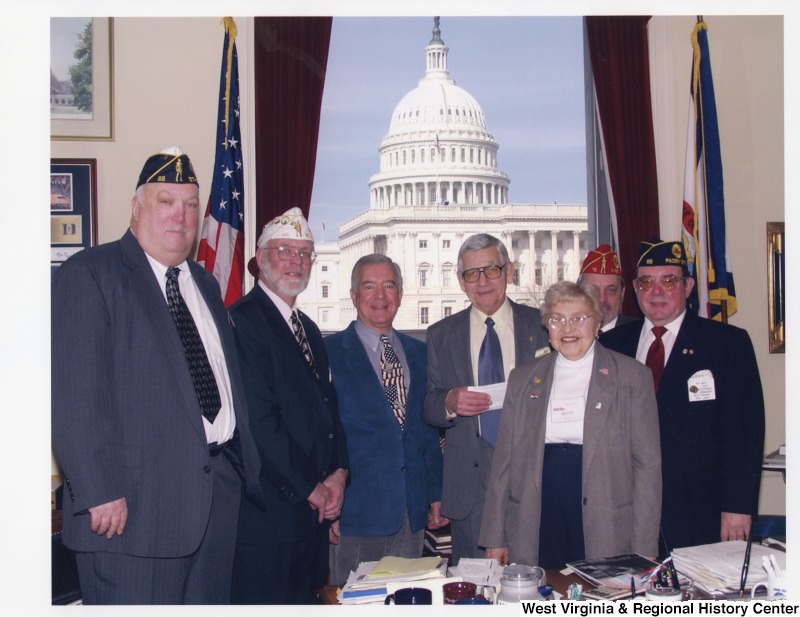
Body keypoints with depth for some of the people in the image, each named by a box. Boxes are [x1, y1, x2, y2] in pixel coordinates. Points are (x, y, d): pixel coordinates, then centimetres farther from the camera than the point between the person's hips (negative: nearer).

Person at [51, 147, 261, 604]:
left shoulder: (205, 284, 19)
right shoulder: (89, 275, -5)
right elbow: (76, 393, -13)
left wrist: (249, 469, 13)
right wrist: (98, 492, -19)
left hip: (219, 493, 7)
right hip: (134, 502, -7)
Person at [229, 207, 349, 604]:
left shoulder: (308, 329, 18)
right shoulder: (242, 322, -12)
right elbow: (259, 421, -18)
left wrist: (338, 474, 1)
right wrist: (310, 487, -12)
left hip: (315, 511, 9)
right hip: (267, 511, -8)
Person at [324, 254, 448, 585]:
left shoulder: (419, 353, 12)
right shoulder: (328, 353, -3)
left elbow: (428, 429, 15)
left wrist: (436, 494, 11)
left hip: (413, 509, 4)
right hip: (357, 508, -4)